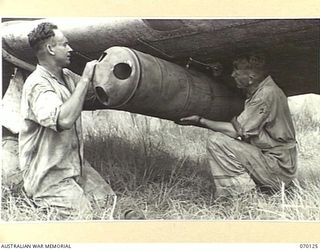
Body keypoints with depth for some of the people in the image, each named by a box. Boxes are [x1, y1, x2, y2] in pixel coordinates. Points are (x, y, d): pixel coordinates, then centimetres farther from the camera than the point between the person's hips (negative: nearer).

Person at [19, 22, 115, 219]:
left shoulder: (67, 76, 6)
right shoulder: (37, 84, -21)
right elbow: (64, 120, -37)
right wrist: (85, 79, -30)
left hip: (74, 164, 9)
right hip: (48, 175, -9)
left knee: (109, 202, 7)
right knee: (83, 216, -16)